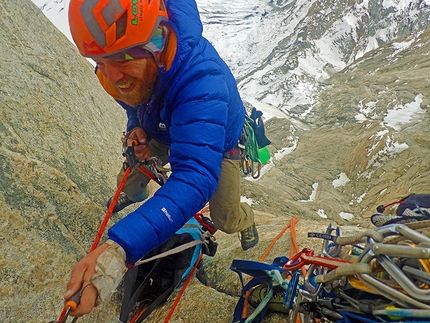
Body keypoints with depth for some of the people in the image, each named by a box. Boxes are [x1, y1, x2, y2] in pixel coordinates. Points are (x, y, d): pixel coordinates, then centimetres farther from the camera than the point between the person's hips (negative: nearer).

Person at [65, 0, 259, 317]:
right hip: (164, 131, 5)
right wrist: (137, 127, -26)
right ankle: (134, 195, 49)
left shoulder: (200, 80, -51)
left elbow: (195, 176, -61)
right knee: (130, 182, 9)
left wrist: (119, 249, -71)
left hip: (218, 140, -4)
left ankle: (247, 220, 41)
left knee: (227, 220, 1)